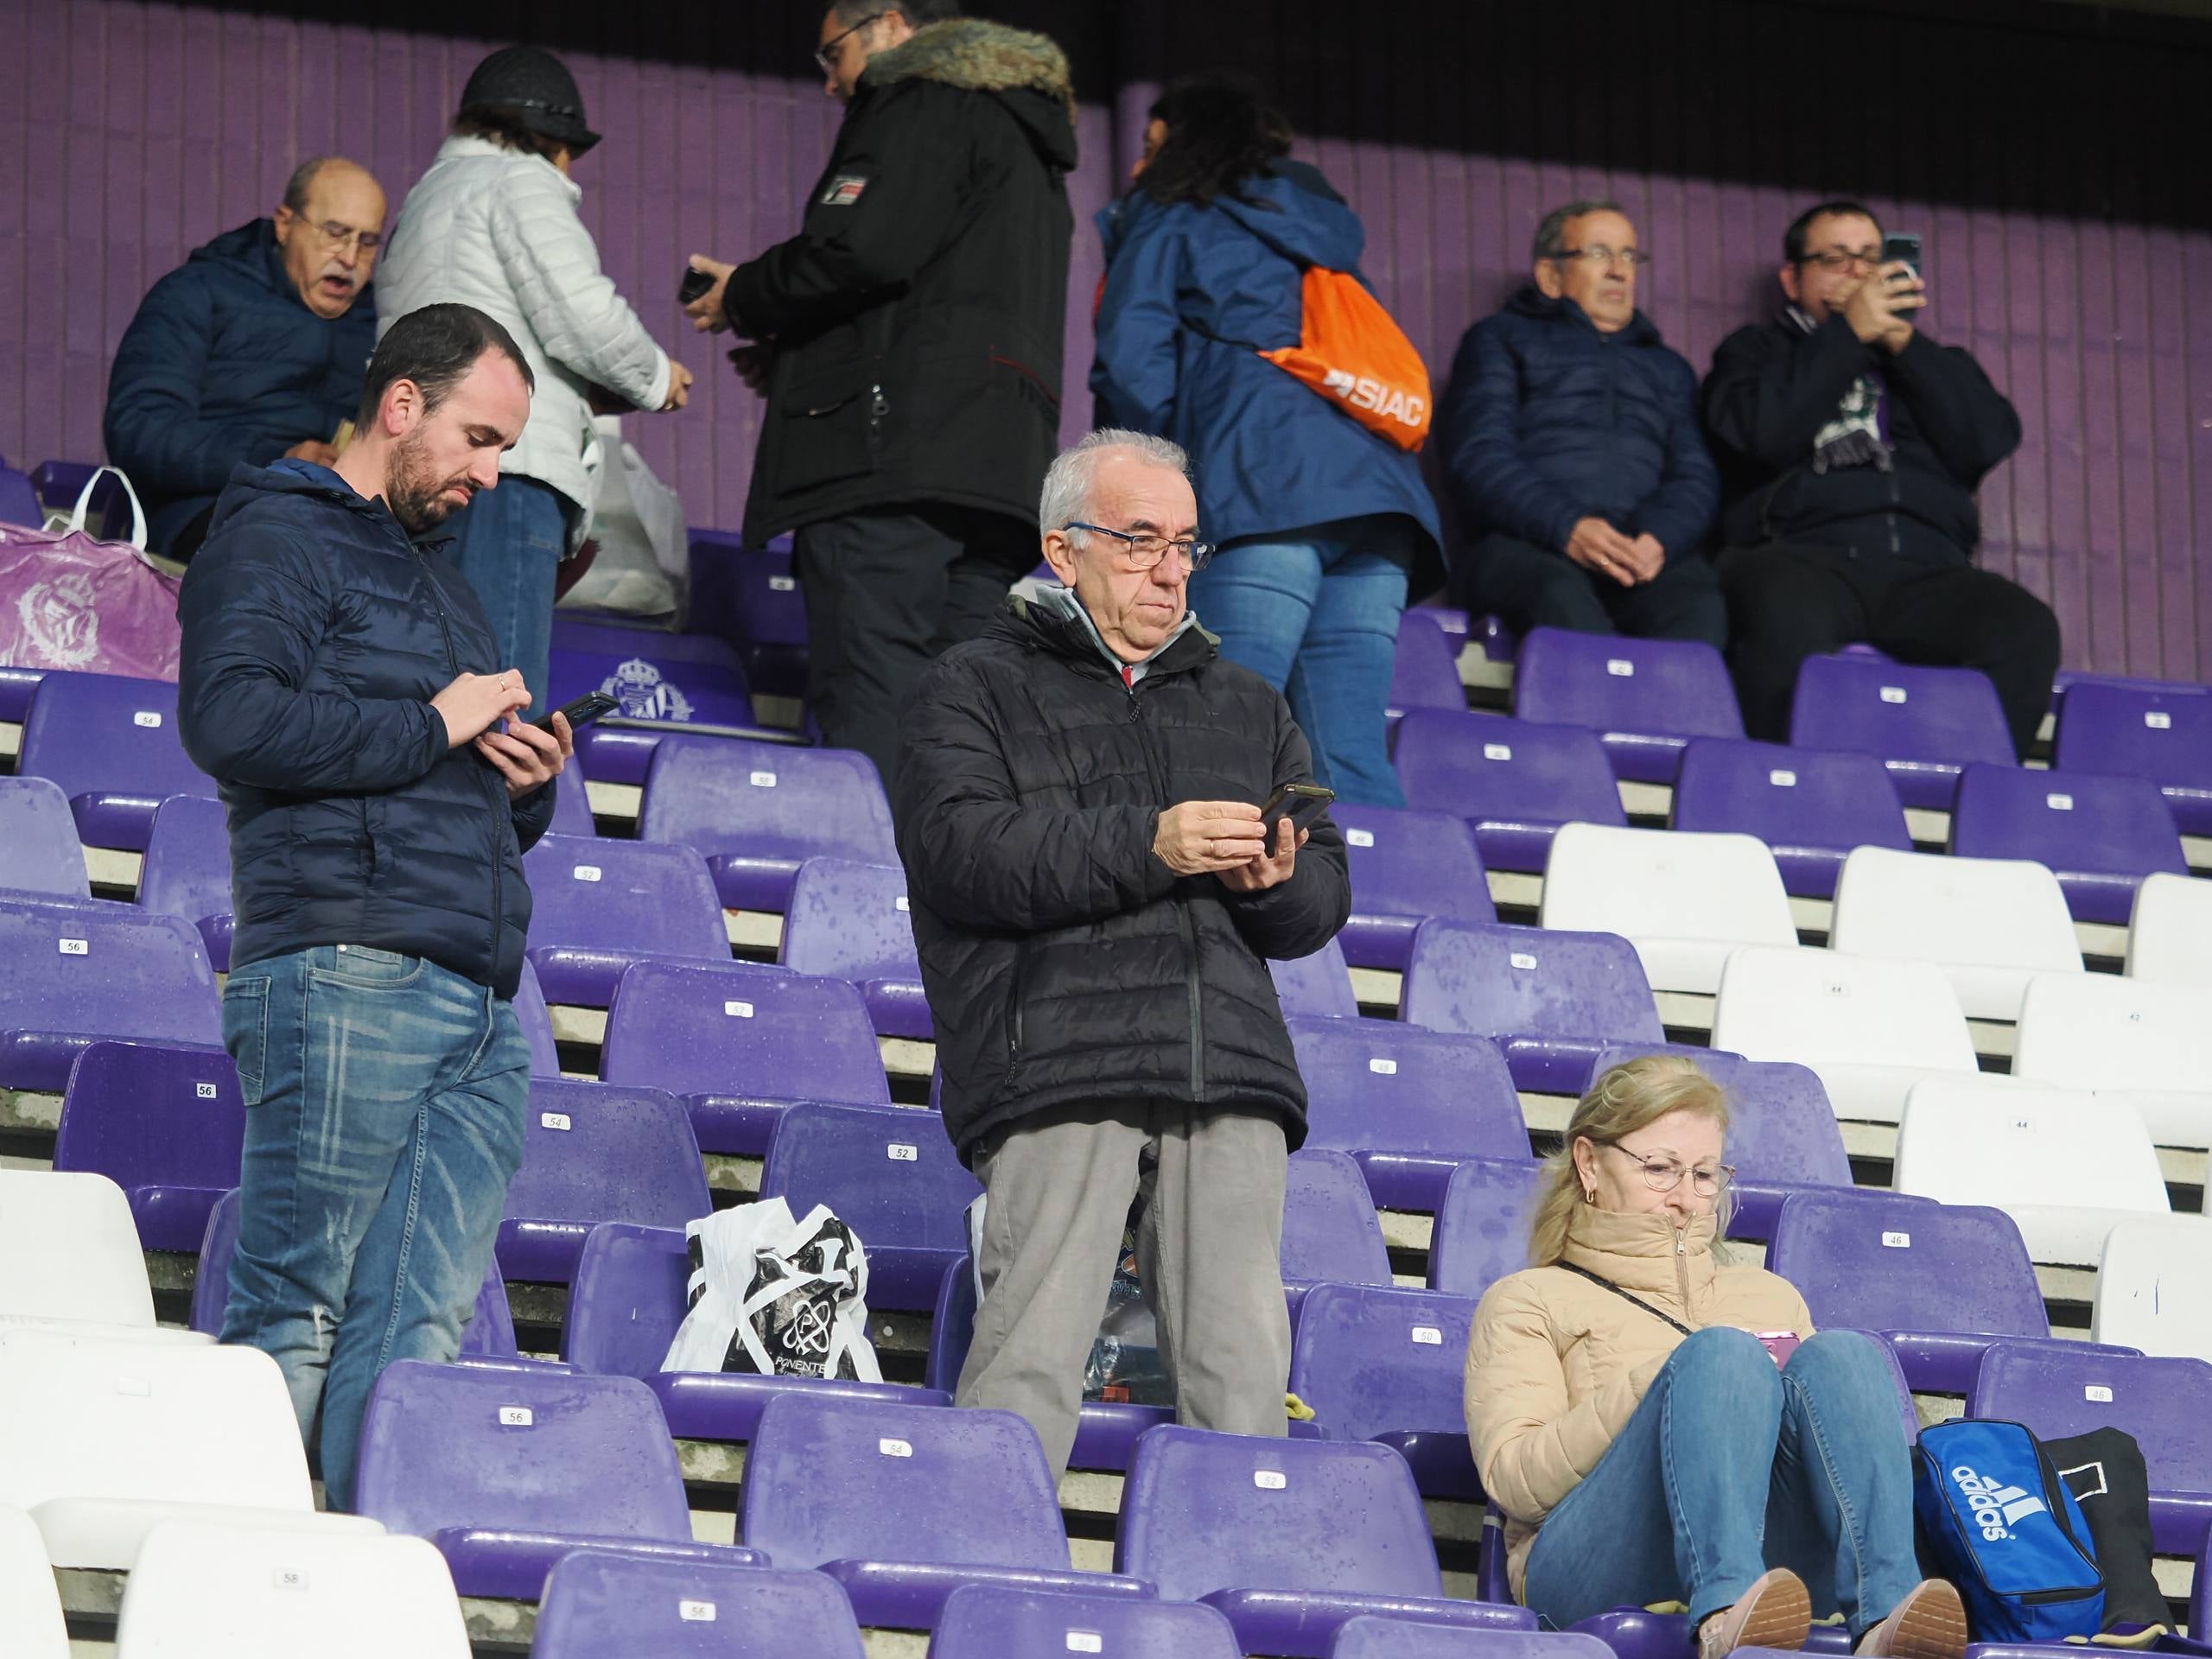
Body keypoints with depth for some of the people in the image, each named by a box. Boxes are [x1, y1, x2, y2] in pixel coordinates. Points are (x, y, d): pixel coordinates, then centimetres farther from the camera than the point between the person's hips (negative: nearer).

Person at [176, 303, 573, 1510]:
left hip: (477, 1001, 8)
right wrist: (432, 729, -10)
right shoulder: (277, 535, 2)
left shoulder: (434, 572, 29)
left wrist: (525, 786, 12)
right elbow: (230, 719, -17)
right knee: (293, 1318, -8)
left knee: (420, 1329, -1)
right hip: (345, 978, -8)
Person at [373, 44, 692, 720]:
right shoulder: (519, 181, 5)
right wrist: (656, 378, 10)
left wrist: (584, 394, 21)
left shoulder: (427, 195, 32)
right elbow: (582, 316, -7)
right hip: (504, 475, -9)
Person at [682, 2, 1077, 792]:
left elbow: (861, 248, -14)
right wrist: (789, 354, 24)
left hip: (892, 456, -9)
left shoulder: (919, 104, 1)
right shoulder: (1029, 140, 31)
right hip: (1006, 471, 9)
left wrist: (744, 298, 3)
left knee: (870, 717, -16)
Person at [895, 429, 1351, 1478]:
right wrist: (1148, 845, -13)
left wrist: (1275, 884, -2)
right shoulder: (973, 691, 13)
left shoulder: (1246, 707, 29)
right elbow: (962, 851, -6)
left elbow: (1326, 894, 23)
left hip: (1231, 1073, 4)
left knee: (1244, 1370, -5)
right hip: (1056, 1065, -4)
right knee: (1035, 1353, -14)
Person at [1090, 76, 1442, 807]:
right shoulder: (1321, 223, 32)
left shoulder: (1168, 221, 13)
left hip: (1263, 498, -6)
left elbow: (1134, 368, 1)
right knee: (1352, 764, 0)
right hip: (1377, 487, 6)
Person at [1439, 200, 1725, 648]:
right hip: (1528, 548, -3)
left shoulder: (1668, 369, 35)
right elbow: (1479, 455, 4)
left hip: (1650, 550, 3)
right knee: (1561, 594, -41)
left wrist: (1659, 537, -9)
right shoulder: (1501, 339, 22)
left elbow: (1697, 477, 18)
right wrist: (1565, 527, -16)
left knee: (1700, 602, -35)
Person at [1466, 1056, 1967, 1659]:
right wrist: (1652, 1385, -10)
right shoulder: (1530, 1300, 22)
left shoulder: (1769, 1295, 36)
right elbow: (1511, 1479, 4)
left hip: (1781, 1561, 3)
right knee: (1724, 1355, -30)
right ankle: (1725, 1609, -56)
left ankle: (1884, 1608, -51)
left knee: (1842, 1355, -25)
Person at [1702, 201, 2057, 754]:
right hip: (1804, 557, -3)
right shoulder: (1758, 350, 25)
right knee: (1786, 614, -40)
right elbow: (1757, 431, 1)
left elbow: (1992, 441, 11)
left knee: (2025, 626, -30)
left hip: (1925, 570, 3)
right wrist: (1847, 333, 2)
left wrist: (1904, 344, 5)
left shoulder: (1928, 362, 32)